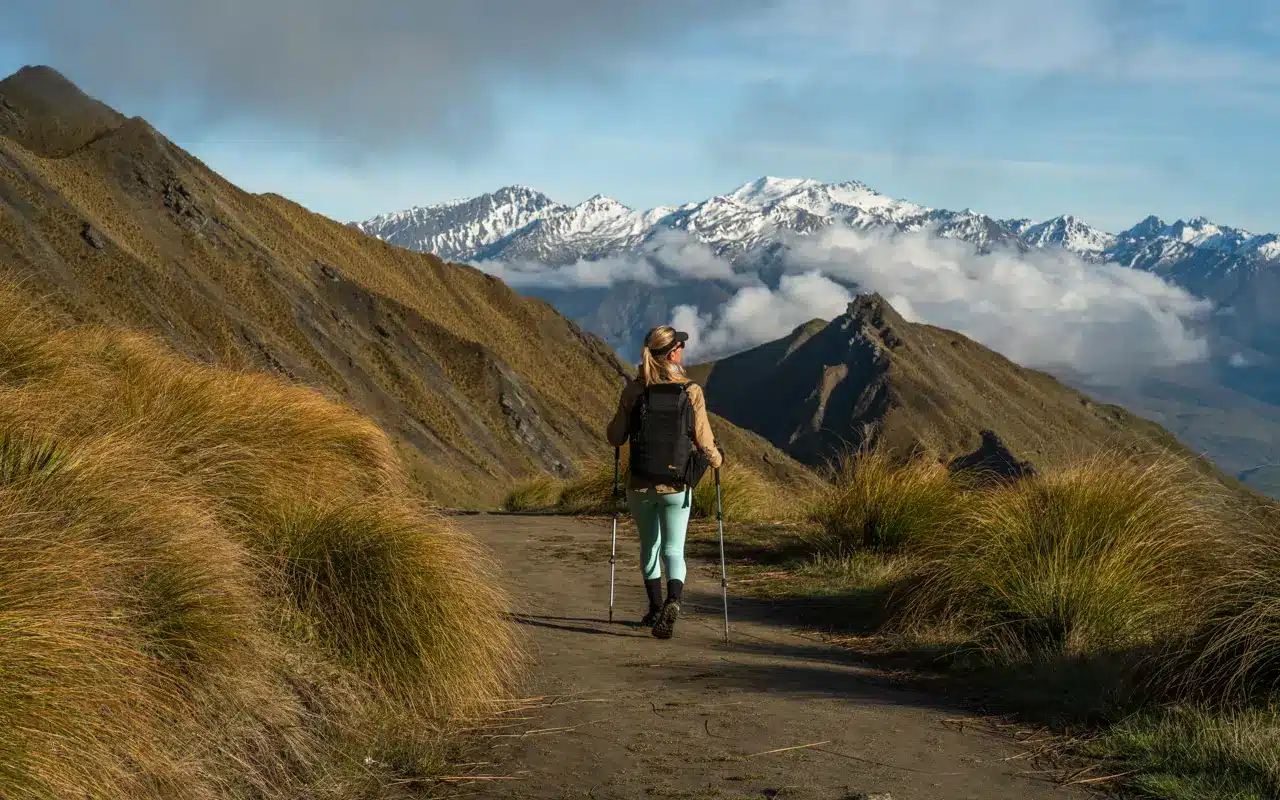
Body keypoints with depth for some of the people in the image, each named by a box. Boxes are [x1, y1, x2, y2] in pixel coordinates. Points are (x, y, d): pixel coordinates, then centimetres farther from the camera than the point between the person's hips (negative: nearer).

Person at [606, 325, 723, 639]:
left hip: (640, 484, 1)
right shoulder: (691, 391, -9)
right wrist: (716, 459, 12)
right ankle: (673, 602, -19)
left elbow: (616, 437, -3)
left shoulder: (633, 390, -6)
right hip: (676, 485, -1)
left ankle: (656, 608, 28)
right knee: (674, 549, 6)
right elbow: (702, 438, -8)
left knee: (649, 546, 20)